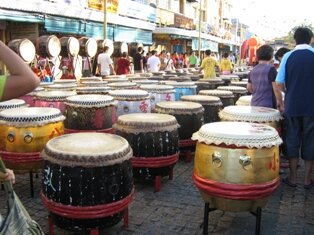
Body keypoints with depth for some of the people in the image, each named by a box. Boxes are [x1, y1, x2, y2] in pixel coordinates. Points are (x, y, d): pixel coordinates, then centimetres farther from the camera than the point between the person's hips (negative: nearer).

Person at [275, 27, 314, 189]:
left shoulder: (288, 56, -2)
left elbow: (279, 84, -3)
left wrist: (280, 101, 10)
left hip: (292, 107, 1)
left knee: (292, 141, 11)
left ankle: (293, 178, 17)